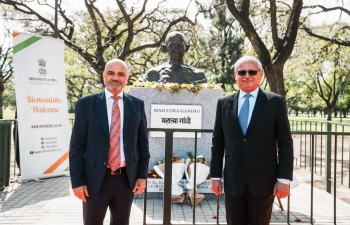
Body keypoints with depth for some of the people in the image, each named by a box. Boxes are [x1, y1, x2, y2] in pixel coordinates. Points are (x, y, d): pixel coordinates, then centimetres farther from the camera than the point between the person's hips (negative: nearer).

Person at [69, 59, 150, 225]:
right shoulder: (86, 104, -3)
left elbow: (143, 143, 7)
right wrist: (77, 181, -7)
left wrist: (142, 175, 3)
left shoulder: (137, 105, 3)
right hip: (95, 179, -2)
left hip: (127, 178, 2)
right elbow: (77, 146, -3)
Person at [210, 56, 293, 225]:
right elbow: (218, 142, 8)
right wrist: (215, 175, 5)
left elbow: (285, 143, -2)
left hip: (263, 181, -2)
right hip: (233, 182, 2)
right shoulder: (224, 103, 6)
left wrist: (284, 178, -7)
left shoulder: (275, 102, -1)